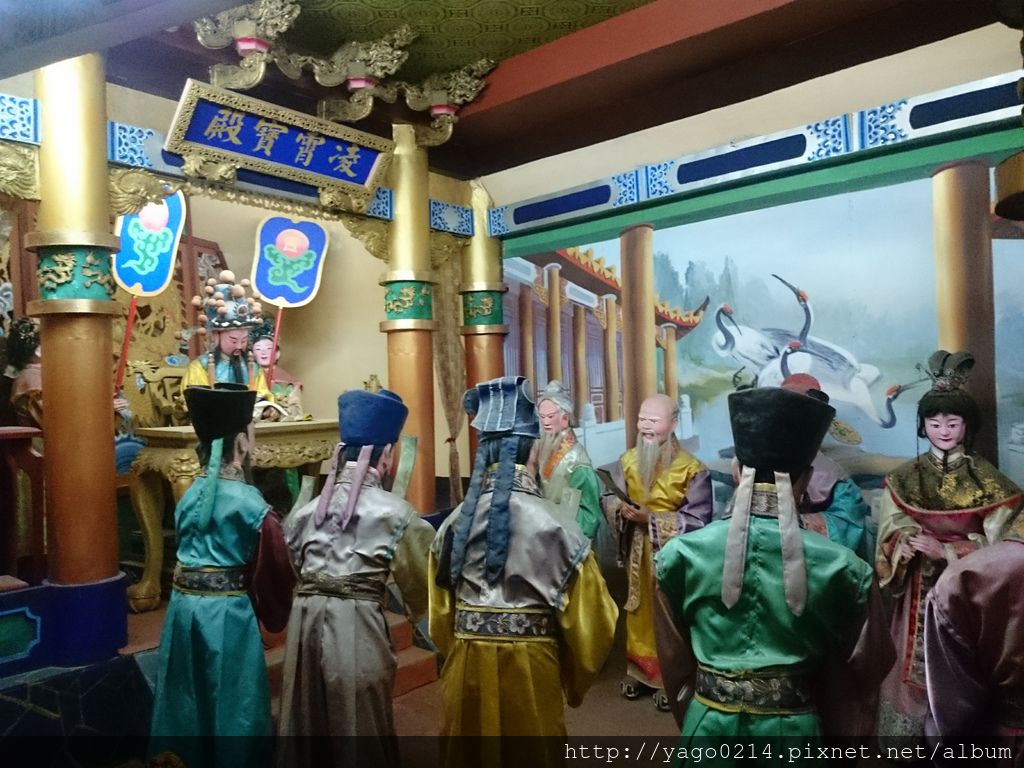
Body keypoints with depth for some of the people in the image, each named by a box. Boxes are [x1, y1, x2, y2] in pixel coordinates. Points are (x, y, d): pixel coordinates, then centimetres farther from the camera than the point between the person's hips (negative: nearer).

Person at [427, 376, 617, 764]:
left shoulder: (455, 524, -5)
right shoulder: (553, 524, -16)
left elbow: (440, 614, 4)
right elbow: (589, 617, -10)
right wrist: (577, 680, 7)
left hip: (466, 665, 4)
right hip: (531, 668, -3)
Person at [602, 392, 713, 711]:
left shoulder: (692, 469, -14)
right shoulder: (628, 460, 1)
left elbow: (697, 521, -18)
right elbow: (608, 497, 3)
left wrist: (651, 519, -25)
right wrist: (621, 509, -20)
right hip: (637, 553, 4)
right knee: (639, 611, 16)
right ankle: (639, 670, 33)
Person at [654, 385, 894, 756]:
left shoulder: (681, 555, -14)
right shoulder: (841, 567, -15)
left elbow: (676, 666, -1)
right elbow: (864, 667, 1)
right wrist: (839, 736, 18)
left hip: (710, 726, 0)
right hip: (796, 730, 0)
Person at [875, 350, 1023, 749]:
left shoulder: (988, 480, 1)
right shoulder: (903, 479, 3)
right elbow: (893, 539, -2)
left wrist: (945, 549, -20)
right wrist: (917, 544, -23)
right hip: (919, 595, 1)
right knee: (914, 672, 4)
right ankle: (907, 743, 17)